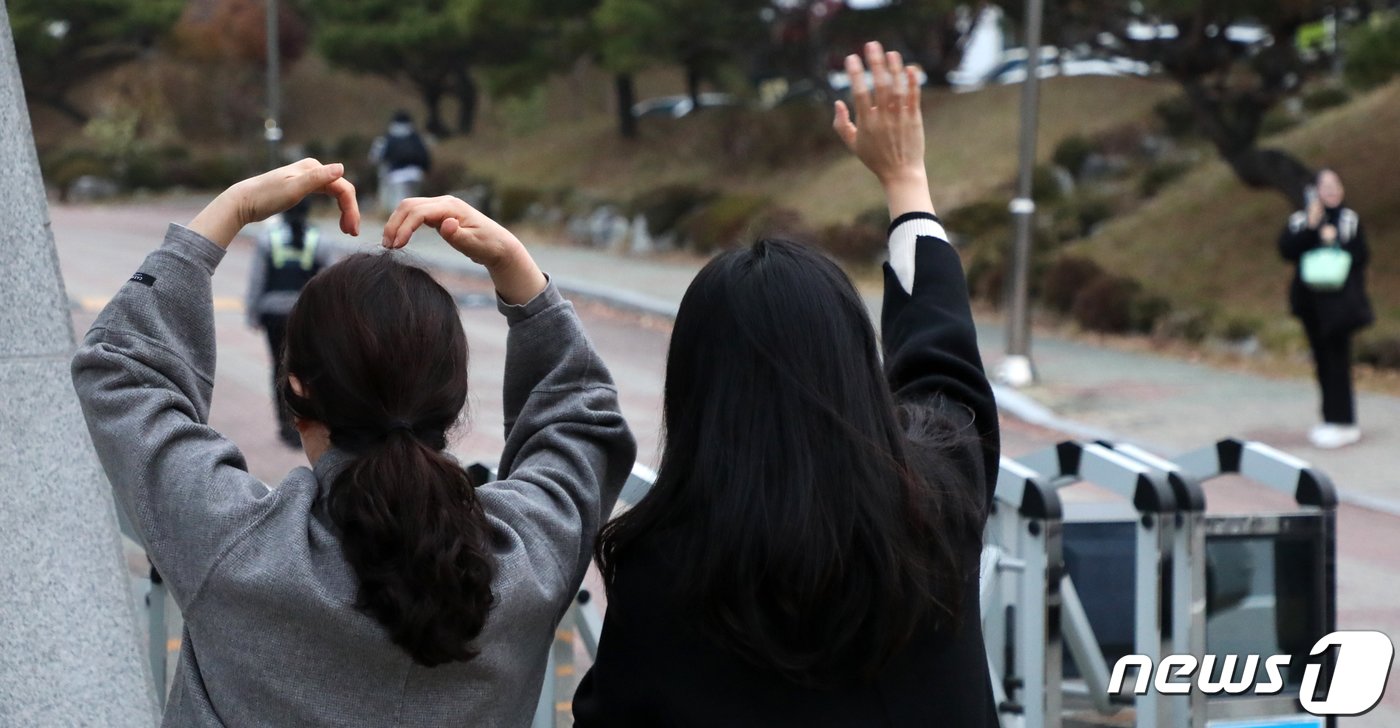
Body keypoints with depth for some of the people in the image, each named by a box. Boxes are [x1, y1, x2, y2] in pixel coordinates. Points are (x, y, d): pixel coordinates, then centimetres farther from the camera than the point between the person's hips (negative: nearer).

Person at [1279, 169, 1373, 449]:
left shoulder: (1350, 219, 3)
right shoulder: (1300, 220, 6)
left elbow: (1362, 257, -2)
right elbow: (1287, 250, -9)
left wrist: (1336, 241, -14)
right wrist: (1310, 227, -17)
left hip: (1339, 302, -3)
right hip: (1311, 301, 3)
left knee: (1337, 359, -9)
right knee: (1322, 360, 9)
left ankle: (1340, 423, -8)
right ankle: (1333, 419, 17)